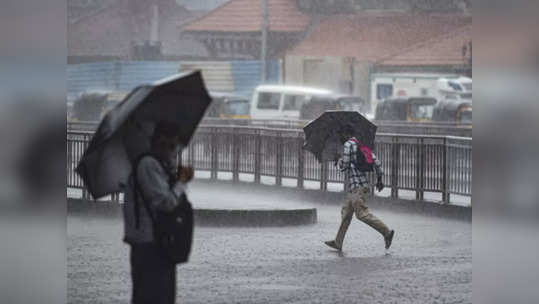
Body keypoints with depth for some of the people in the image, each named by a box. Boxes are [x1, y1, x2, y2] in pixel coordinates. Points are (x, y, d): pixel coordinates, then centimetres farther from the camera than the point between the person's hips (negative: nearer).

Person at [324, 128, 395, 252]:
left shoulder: (348, 144, -8)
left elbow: (344, 166, -10)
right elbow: (376, 161, 13)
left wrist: (338, 160, 12)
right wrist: (380, 179, 17)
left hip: (357, 186, -10)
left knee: (362, 213, -12)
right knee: (346, 213, 13)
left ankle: (386, 232, -17)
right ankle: (338, 242, 18)